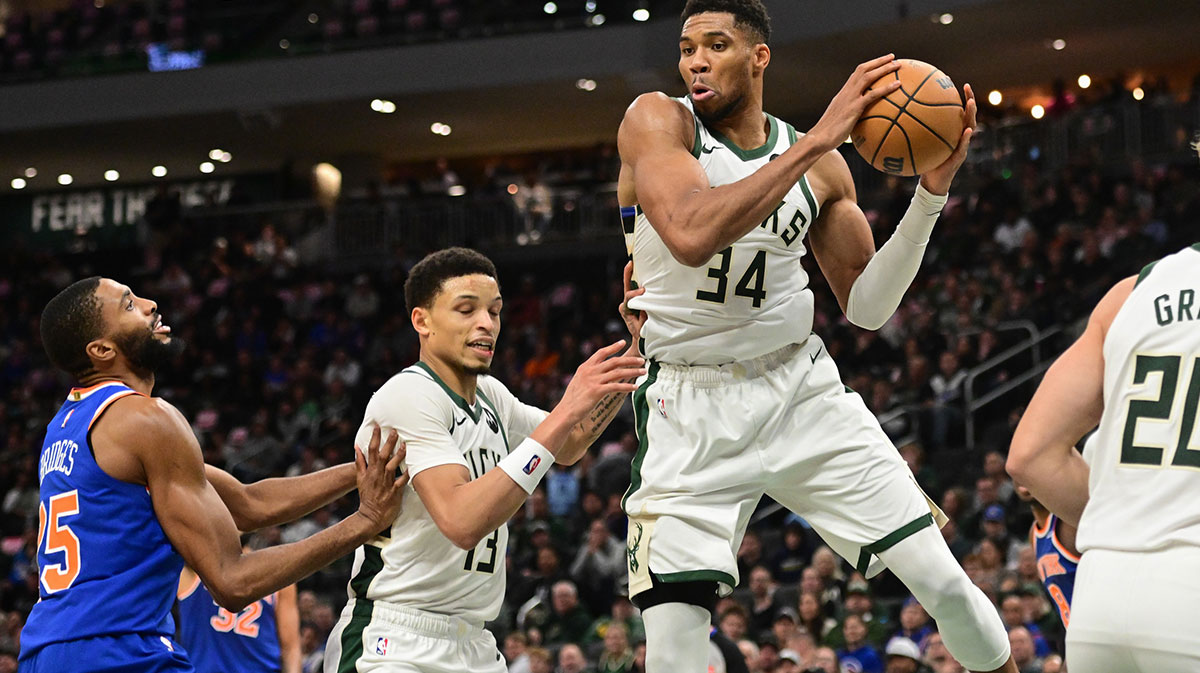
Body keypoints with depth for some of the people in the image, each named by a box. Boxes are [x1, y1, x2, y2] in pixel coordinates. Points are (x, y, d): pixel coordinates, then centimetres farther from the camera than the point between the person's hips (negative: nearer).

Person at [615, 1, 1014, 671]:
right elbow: (691, 236, -29)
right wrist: (817, 142, -27)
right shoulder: (656, 121, -9)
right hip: (694, 409, -3)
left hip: (802, 388, 3)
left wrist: (932, 192, -2)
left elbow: (867, 306, 9)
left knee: (943, 580, -1)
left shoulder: (819, 165, 4)